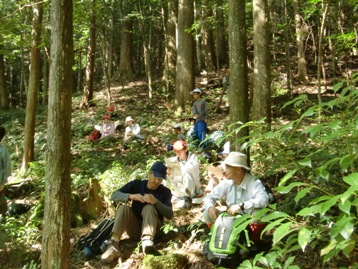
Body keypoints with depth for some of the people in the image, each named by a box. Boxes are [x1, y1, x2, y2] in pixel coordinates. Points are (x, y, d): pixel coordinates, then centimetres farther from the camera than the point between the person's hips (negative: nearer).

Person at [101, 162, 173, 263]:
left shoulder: (165, 192, -1)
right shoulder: (136, 184, 1)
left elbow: (170, 214, -13)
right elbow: (114, 195, -8)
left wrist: (156, 202, -29)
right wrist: (131, 196, -26)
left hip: (153, 229, -2)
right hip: (135, 229, 2)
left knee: (149, 208, -27)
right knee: (124, 208, -23)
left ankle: (147, 240, -54)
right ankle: (114, 246, -44)